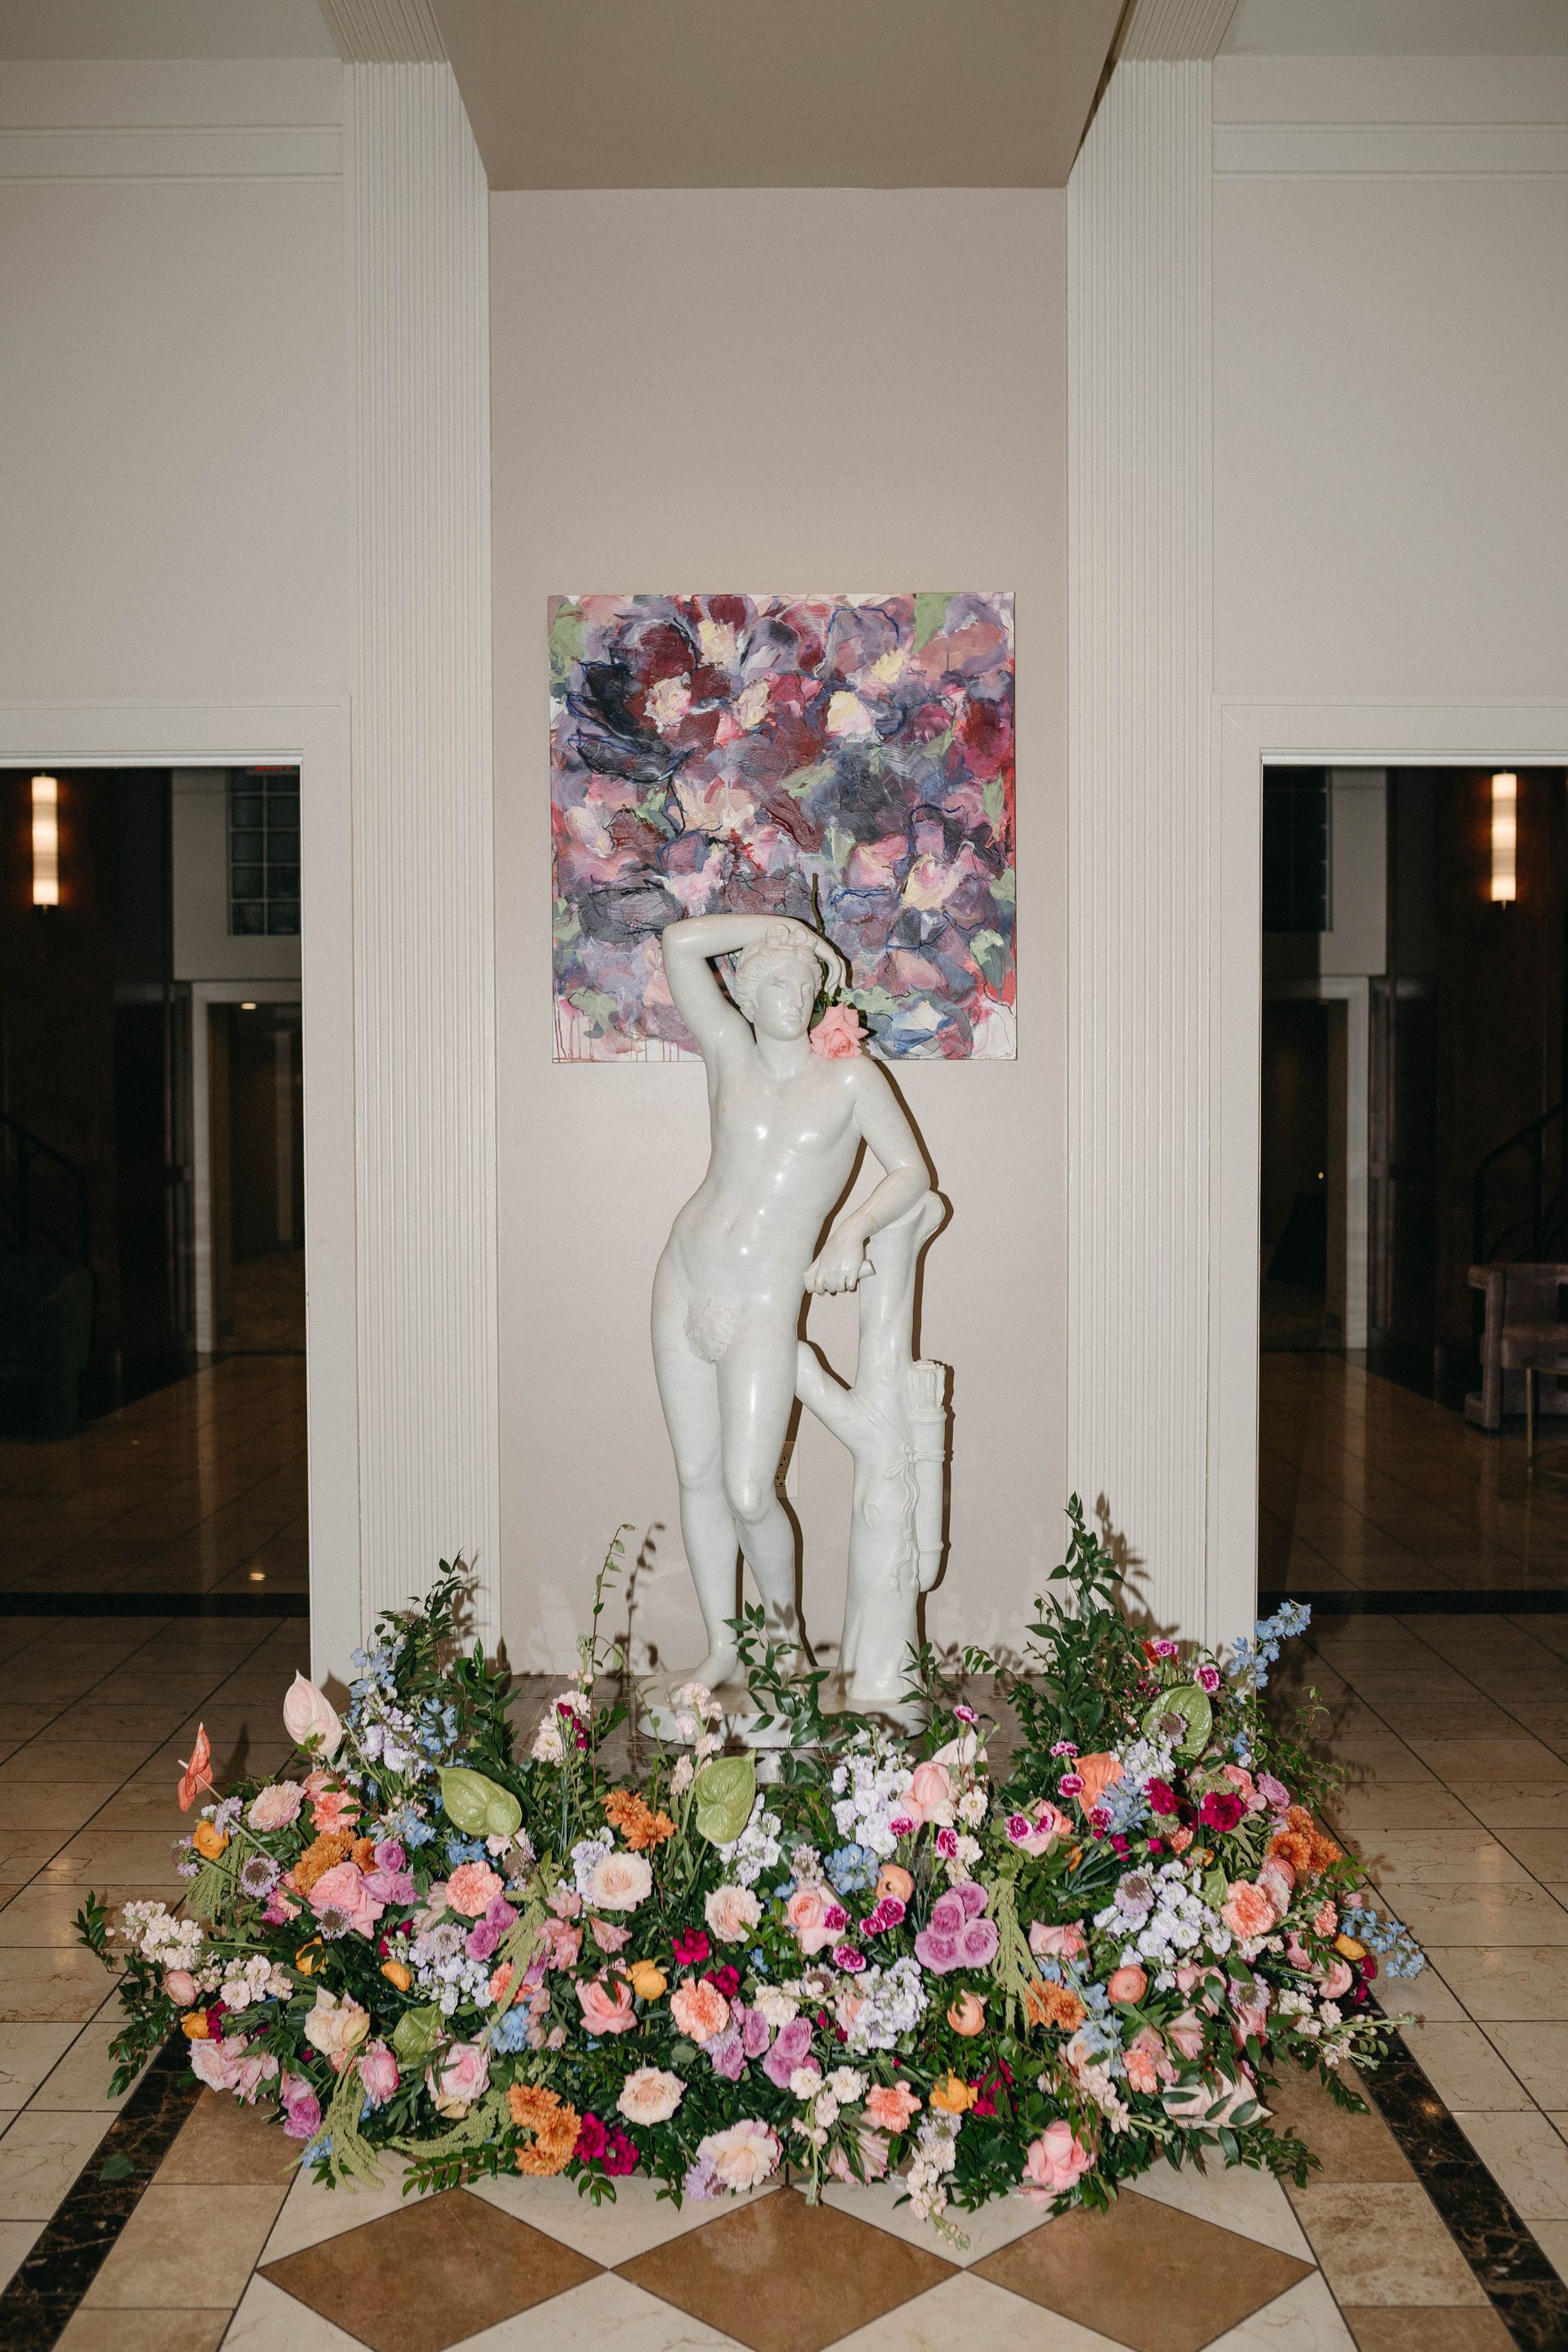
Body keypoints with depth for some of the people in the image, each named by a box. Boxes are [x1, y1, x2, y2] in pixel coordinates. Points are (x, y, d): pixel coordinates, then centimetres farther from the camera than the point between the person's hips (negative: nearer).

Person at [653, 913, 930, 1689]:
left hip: (763, 1306, -3)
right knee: (697, 1475, 9)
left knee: (748, 1495, -8)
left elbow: (912, 1172, -2)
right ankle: (721, 1648, 24)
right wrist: (782, 923, 4)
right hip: (683, 1281, 3)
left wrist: (854, 1228, -19)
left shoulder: (850, 1078, -3)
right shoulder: (730, 1051, 3)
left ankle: (783, 1618, 22)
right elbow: (680, 943, -1)